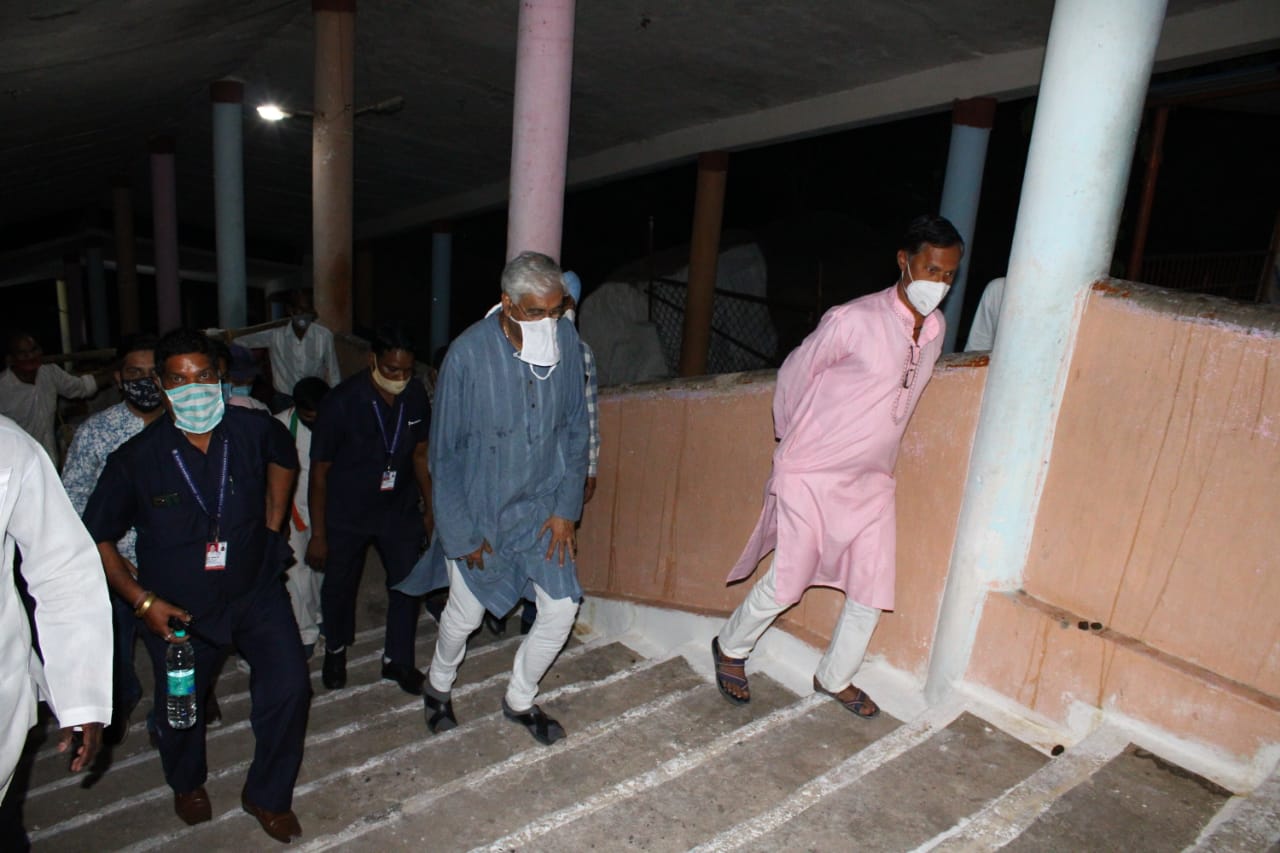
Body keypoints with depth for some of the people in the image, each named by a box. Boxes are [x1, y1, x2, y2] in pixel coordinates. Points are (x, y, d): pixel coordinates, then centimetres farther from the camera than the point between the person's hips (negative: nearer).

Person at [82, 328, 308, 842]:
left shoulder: (254, 432, -14)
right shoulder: (136, 458, -17)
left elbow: (283, 459, 11)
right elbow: (96, 535, -5)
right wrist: (142, 600, -12)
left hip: (256, 591, 1)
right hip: (177, 609, 0)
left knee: (289, 686, -8)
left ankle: (268, 795, 21)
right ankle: (187, 785, 52)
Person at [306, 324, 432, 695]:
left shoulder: (415, 396, -11)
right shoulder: (341, 402, -22)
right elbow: (320, 470, -14)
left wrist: (430, 508, 5)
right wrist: (318, 535, -11)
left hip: (399, 509, 3)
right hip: (346, 514, -2)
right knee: (339, 585, 14)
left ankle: (397, 659, 26)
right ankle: (336, 650, 44)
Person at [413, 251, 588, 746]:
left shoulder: (566, 339, -11)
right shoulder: (468, 353, -21)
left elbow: (575, 430, 0)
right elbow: (445, 451, -13)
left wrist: (566, 507, -3)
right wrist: (462, 533, -11)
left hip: (542, 508, 3)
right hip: (480, 512, -3)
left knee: (561, 610, 5)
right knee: (465, 617, 14)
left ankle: (519, 700, 33)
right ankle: (438, 687, 47)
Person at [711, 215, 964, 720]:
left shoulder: (934, 328, 2)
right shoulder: (853, 321, -20)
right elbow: (794, 375, -7)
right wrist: (793, 441, 4)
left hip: (873, 480, 7)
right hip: (812, 475, -6)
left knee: (872, 592, 10)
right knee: (785, 584, 2)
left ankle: (835, 679, 33)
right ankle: (730, 648, 30)